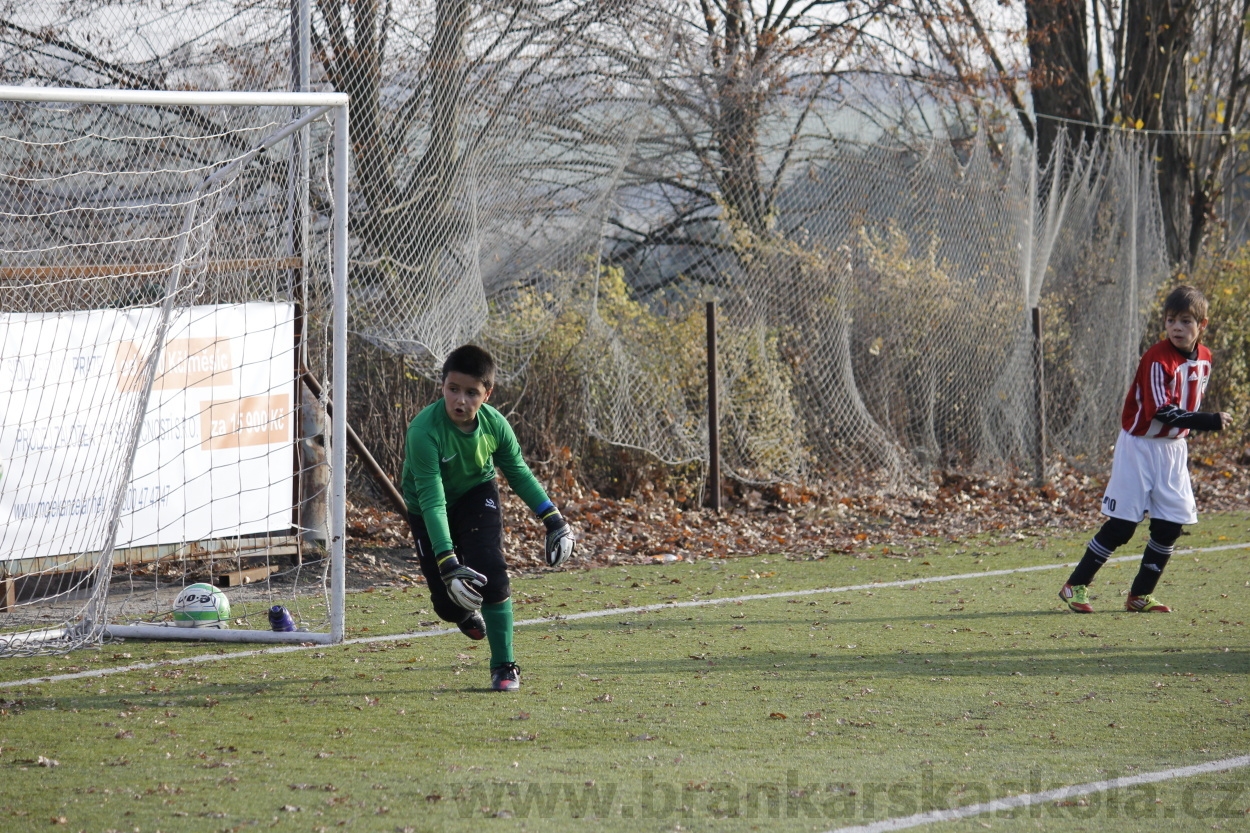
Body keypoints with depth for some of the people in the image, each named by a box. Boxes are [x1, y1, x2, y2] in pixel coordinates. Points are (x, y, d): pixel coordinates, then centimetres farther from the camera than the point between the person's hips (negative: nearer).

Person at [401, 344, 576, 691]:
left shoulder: (494, 425, -22)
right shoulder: (424, 431, -36)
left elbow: (520, 474, -2)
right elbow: (432, 501, -39)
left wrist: (555, 521, -7)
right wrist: (447, 563, -46)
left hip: (476, 494, 2)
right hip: (428, 509, -2)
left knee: (490, 568, -21)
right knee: (448, 603, -6)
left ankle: (503, 666, -6)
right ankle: (466, 612, 35)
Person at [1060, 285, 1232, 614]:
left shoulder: (1203, 359, 2)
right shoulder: (1157, 360, -21)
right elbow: (1163, 412, -28)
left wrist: (1184, 445, 16)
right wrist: (1209, 422, -35)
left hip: (1173, 448, 7)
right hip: (1140, 446, -7)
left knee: (1170, 525, 1)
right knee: (1122, 525, -7)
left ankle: (1140, 596, 13)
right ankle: (1076, 586, 3)